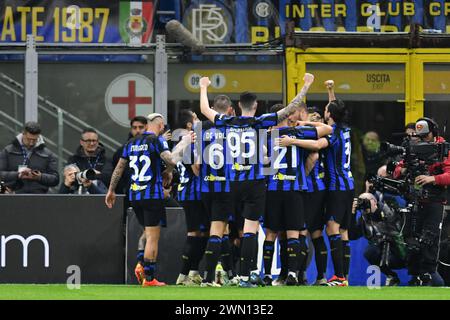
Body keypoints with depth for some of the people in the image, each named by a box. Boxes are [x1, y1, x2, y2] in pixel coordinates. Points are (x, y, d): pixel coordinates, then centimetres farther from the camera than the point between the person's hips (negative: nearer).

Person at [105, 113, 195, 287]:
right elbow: (171, 160, -21)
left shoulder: (131, 143, 12)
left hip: (134, 195, 6)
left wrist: (111, 191, 24)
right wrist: (184, 143, -6)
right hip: (152, 195, -6)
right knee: (153, 237, -2)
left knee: (148, 232, 21)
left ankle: (141, 265, 3)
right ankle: (149, 278, -4)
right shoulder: (156, 140, -7)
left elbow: (119, 168, 15)